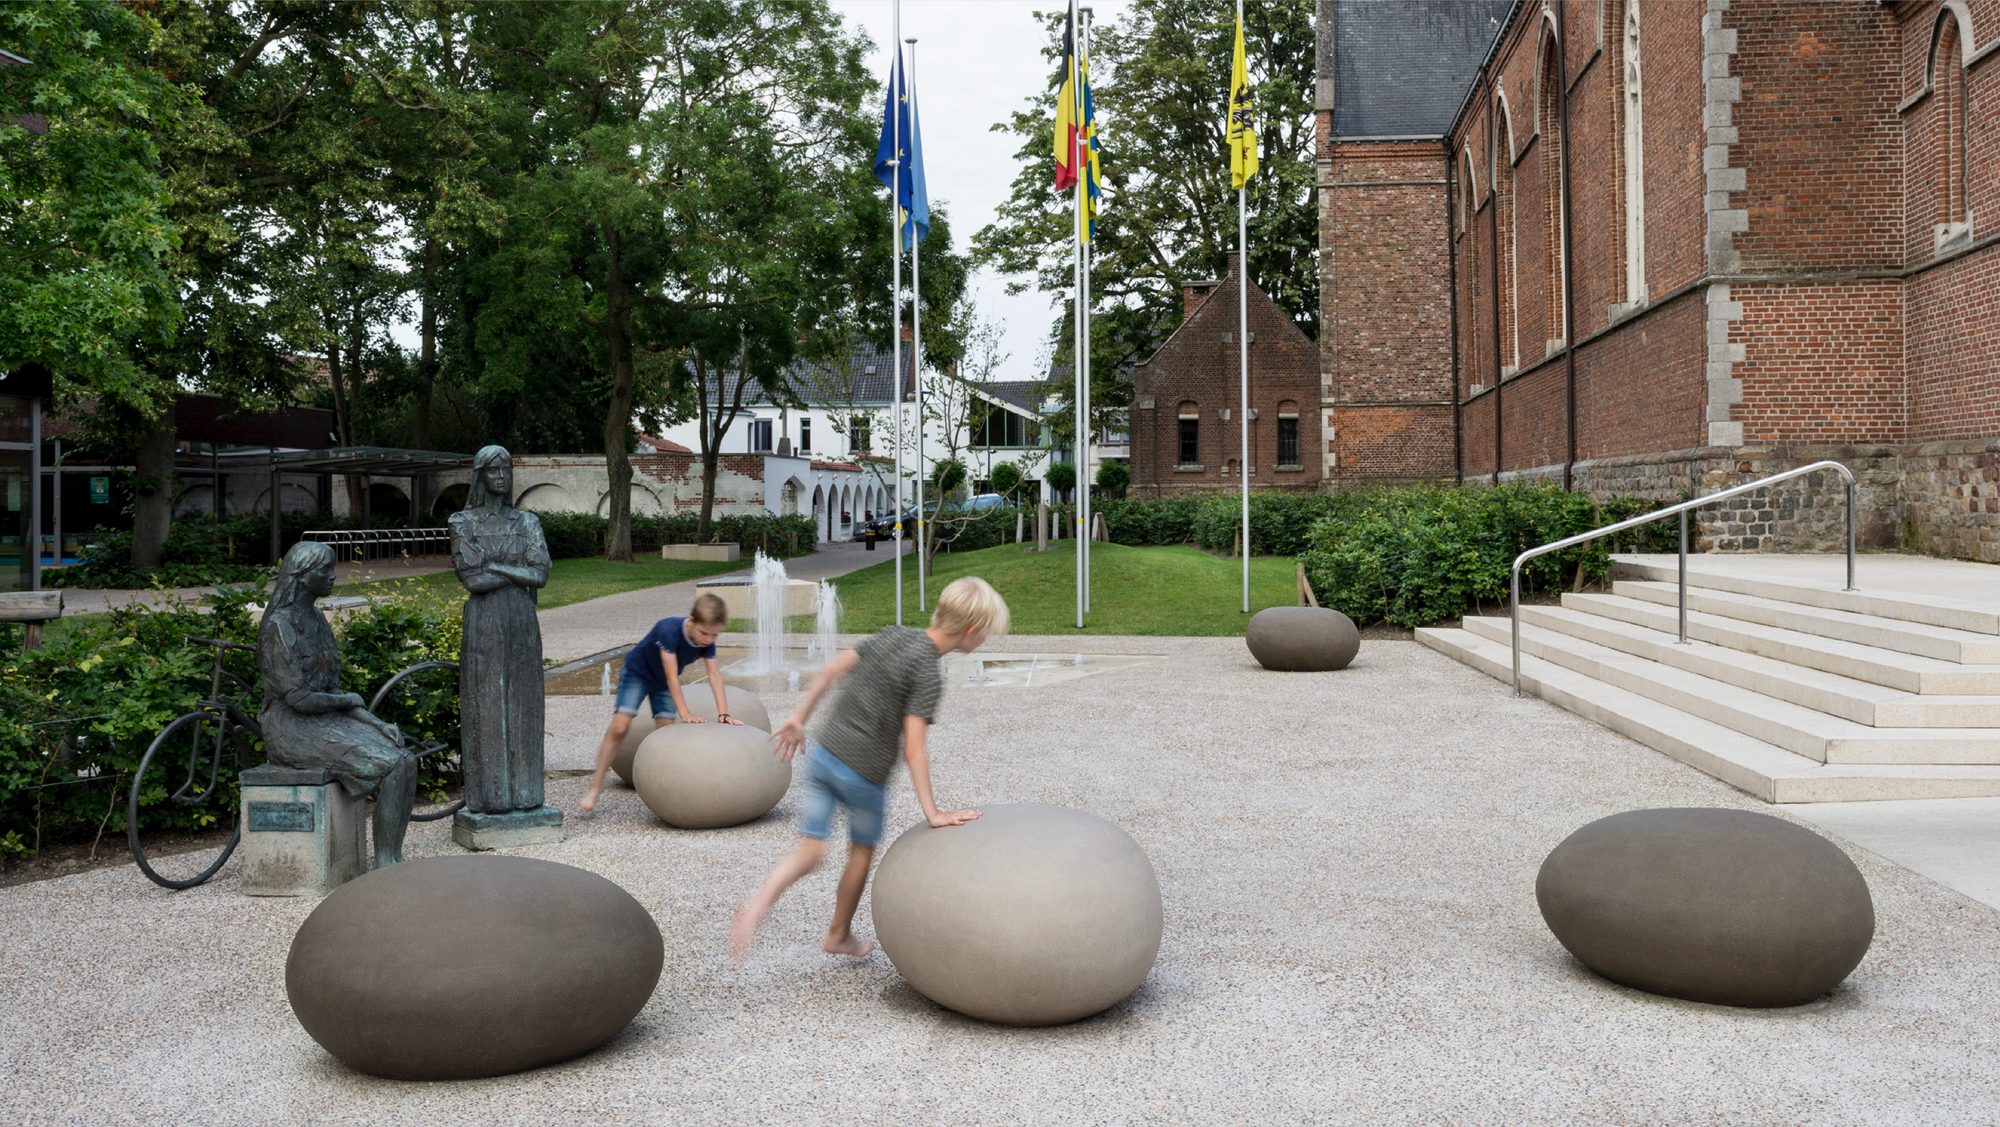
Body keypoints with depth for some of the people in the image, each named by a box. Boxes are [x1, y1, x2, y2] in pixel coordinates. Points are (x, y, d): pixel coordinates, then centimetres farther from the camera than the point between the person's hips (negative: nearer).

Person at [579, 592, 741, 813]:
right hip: (637, 673, -5)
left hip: (663, 683, 5)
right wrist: (684, 713, -40)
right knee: (619, 727, -16)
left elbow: (714, 675, -24)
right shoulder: (668, 631, -39)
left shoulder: (707, 641, -21)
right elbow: (672, 677, -38)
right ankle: (595, 789, -10)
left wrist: (723, 713, -33)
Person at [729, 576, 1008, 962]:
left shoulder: (893, 634, 3)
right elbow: (913, 751, -22)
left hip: (823, 753, 5)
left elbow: (831, 669, 6)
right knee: (862, 851, 19)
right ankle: (840, 935, 36)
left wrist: (799, 719, 13)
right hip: (864, 773, -5)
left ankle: (759, 902, -21)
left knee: (809, 851, 4)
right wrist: (933, 813, -19)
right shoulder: (928, 676, -19)